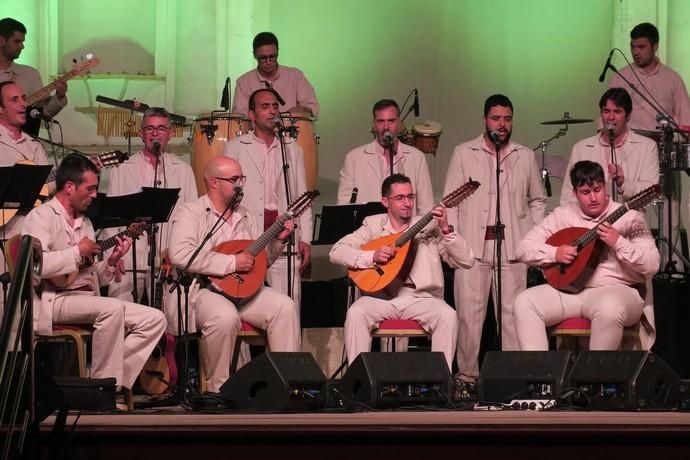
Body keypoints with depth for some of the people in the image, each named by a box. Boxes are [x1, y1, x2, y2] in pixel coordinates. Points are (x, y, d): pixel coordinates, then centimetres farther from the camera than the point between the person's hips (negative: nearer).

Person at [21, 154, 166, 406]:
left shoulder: (85, 223, 22)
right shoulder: (41, 217, -4)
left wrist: (112, 261, 3)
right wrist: (78, 252, -13)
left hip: (88, 300, 9)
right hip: (53, 300, -9)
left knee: (154, 320, -5)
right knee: (113, 308, -34)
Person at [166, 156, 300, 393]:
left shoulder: (244, 216, 18)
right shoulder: (190, 213, -4)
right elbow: (179, 255, -22)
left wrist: (278, 241, 4)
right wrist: (231, 262, -20)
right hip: (201, 289, -7)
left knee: (285, 307, -16)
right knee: (225, 316, -36)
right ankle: (218, 389, -19)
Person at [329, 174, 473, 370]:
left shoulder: (429, 226, 9)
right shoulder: (373, 225, 11)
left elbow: (466, 261, 1)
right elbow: (336, 252, 3)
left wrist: (446, 230, -14)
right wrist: (371, 256, -13)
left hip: (421, 298, 0)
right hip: (381, 295, 0)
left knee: (448, 316, -30)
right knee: (356, 313, -30)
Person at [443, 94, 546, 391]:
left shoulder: (526, 157, 12)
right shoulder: (463, 154, 8)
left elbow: (537, 200, 19)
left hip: (513, 248, 1)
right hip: (472, 246, -1)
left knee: (513, 315, -2)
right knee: (469, 314, -4)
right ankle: (467, 375, 2)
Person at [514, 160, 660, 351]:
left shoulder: (628, 217, -1)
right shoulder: (563, 214, 10)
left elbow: (652, 266, -9)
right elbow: (524, 248, 9)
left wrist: (618, 243, -22)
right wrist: (554, 253, -10)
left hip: (615, 290, -4)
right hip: (570, 288, 4)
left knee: (610, 309, -40)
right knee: (525, 301, -20)